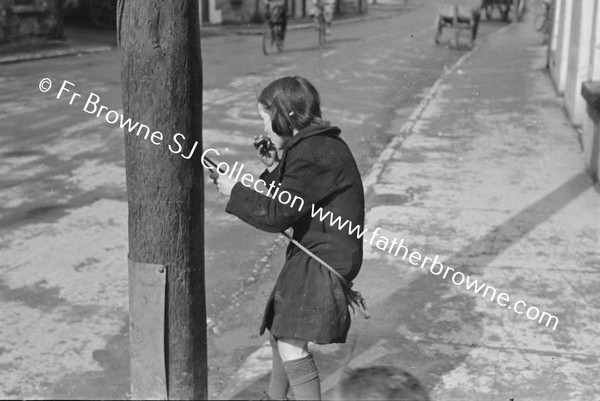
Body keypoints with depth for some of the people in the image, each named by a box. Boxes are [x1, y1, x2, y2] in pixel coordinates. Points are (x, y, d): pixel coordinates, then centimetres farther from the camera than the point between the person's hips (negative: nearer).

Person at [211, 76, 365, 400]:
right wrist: (275, 169, 3)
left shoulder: (312, 154, -22)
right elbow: (290, 201, 17)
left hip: (325, 262, -11)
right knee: (278, 329, 24)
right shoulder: (316, 145, 11)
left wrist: (234, 191, -11)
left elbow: (278, 215, -22)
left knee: (291, 346, -15)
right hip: (311, 253, 11)